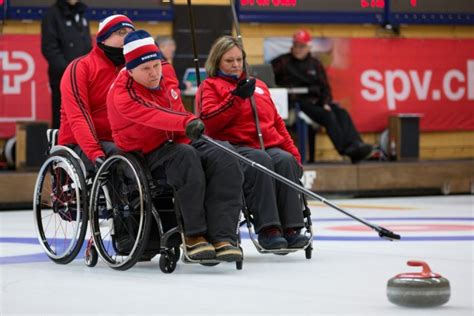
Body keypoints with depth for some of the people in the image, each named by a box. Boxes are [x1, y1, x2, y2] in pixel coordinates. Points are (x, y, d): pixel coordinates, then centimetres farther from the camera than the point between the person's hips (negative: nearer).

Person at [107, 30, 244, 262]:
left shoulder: (166, 72, 5)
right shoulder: (123, 94, -18)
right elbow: (152, 117, -36)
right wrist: (186, 123, -50)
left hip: (179, 142, 7)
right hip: (146, 154, -7)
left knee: (227, 164, -20)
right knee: (186, 158, -38)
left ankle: (222, 237, -31)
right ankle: (194, 237, -32)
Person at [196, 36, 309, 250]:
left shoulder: (258, 86, 29)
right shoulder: (210, 86, 12)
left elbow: (276, 121, 28)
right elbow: (208, 120, -7)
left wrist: (292, 151, 16)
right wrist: (236, 97, -14)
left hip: (269, 145, 5)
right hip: (234, 146, -5)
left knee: (286, 160, -30)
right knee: (260, 160, -37)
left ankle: (291, 229, -36)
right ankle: (268, 230, -42)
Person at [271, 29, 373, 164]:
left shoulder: (315, 64, 21)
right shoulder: (283, 62, 8)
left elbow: (325, 86, 19)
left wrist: (326, 103, -1)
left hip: (316, 101, 5)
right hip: (298, 103, -5)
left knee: (341, 113, -22)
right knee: (328, 116, -29)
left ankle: (355, 145, -39)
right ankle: (345, 148, -40)